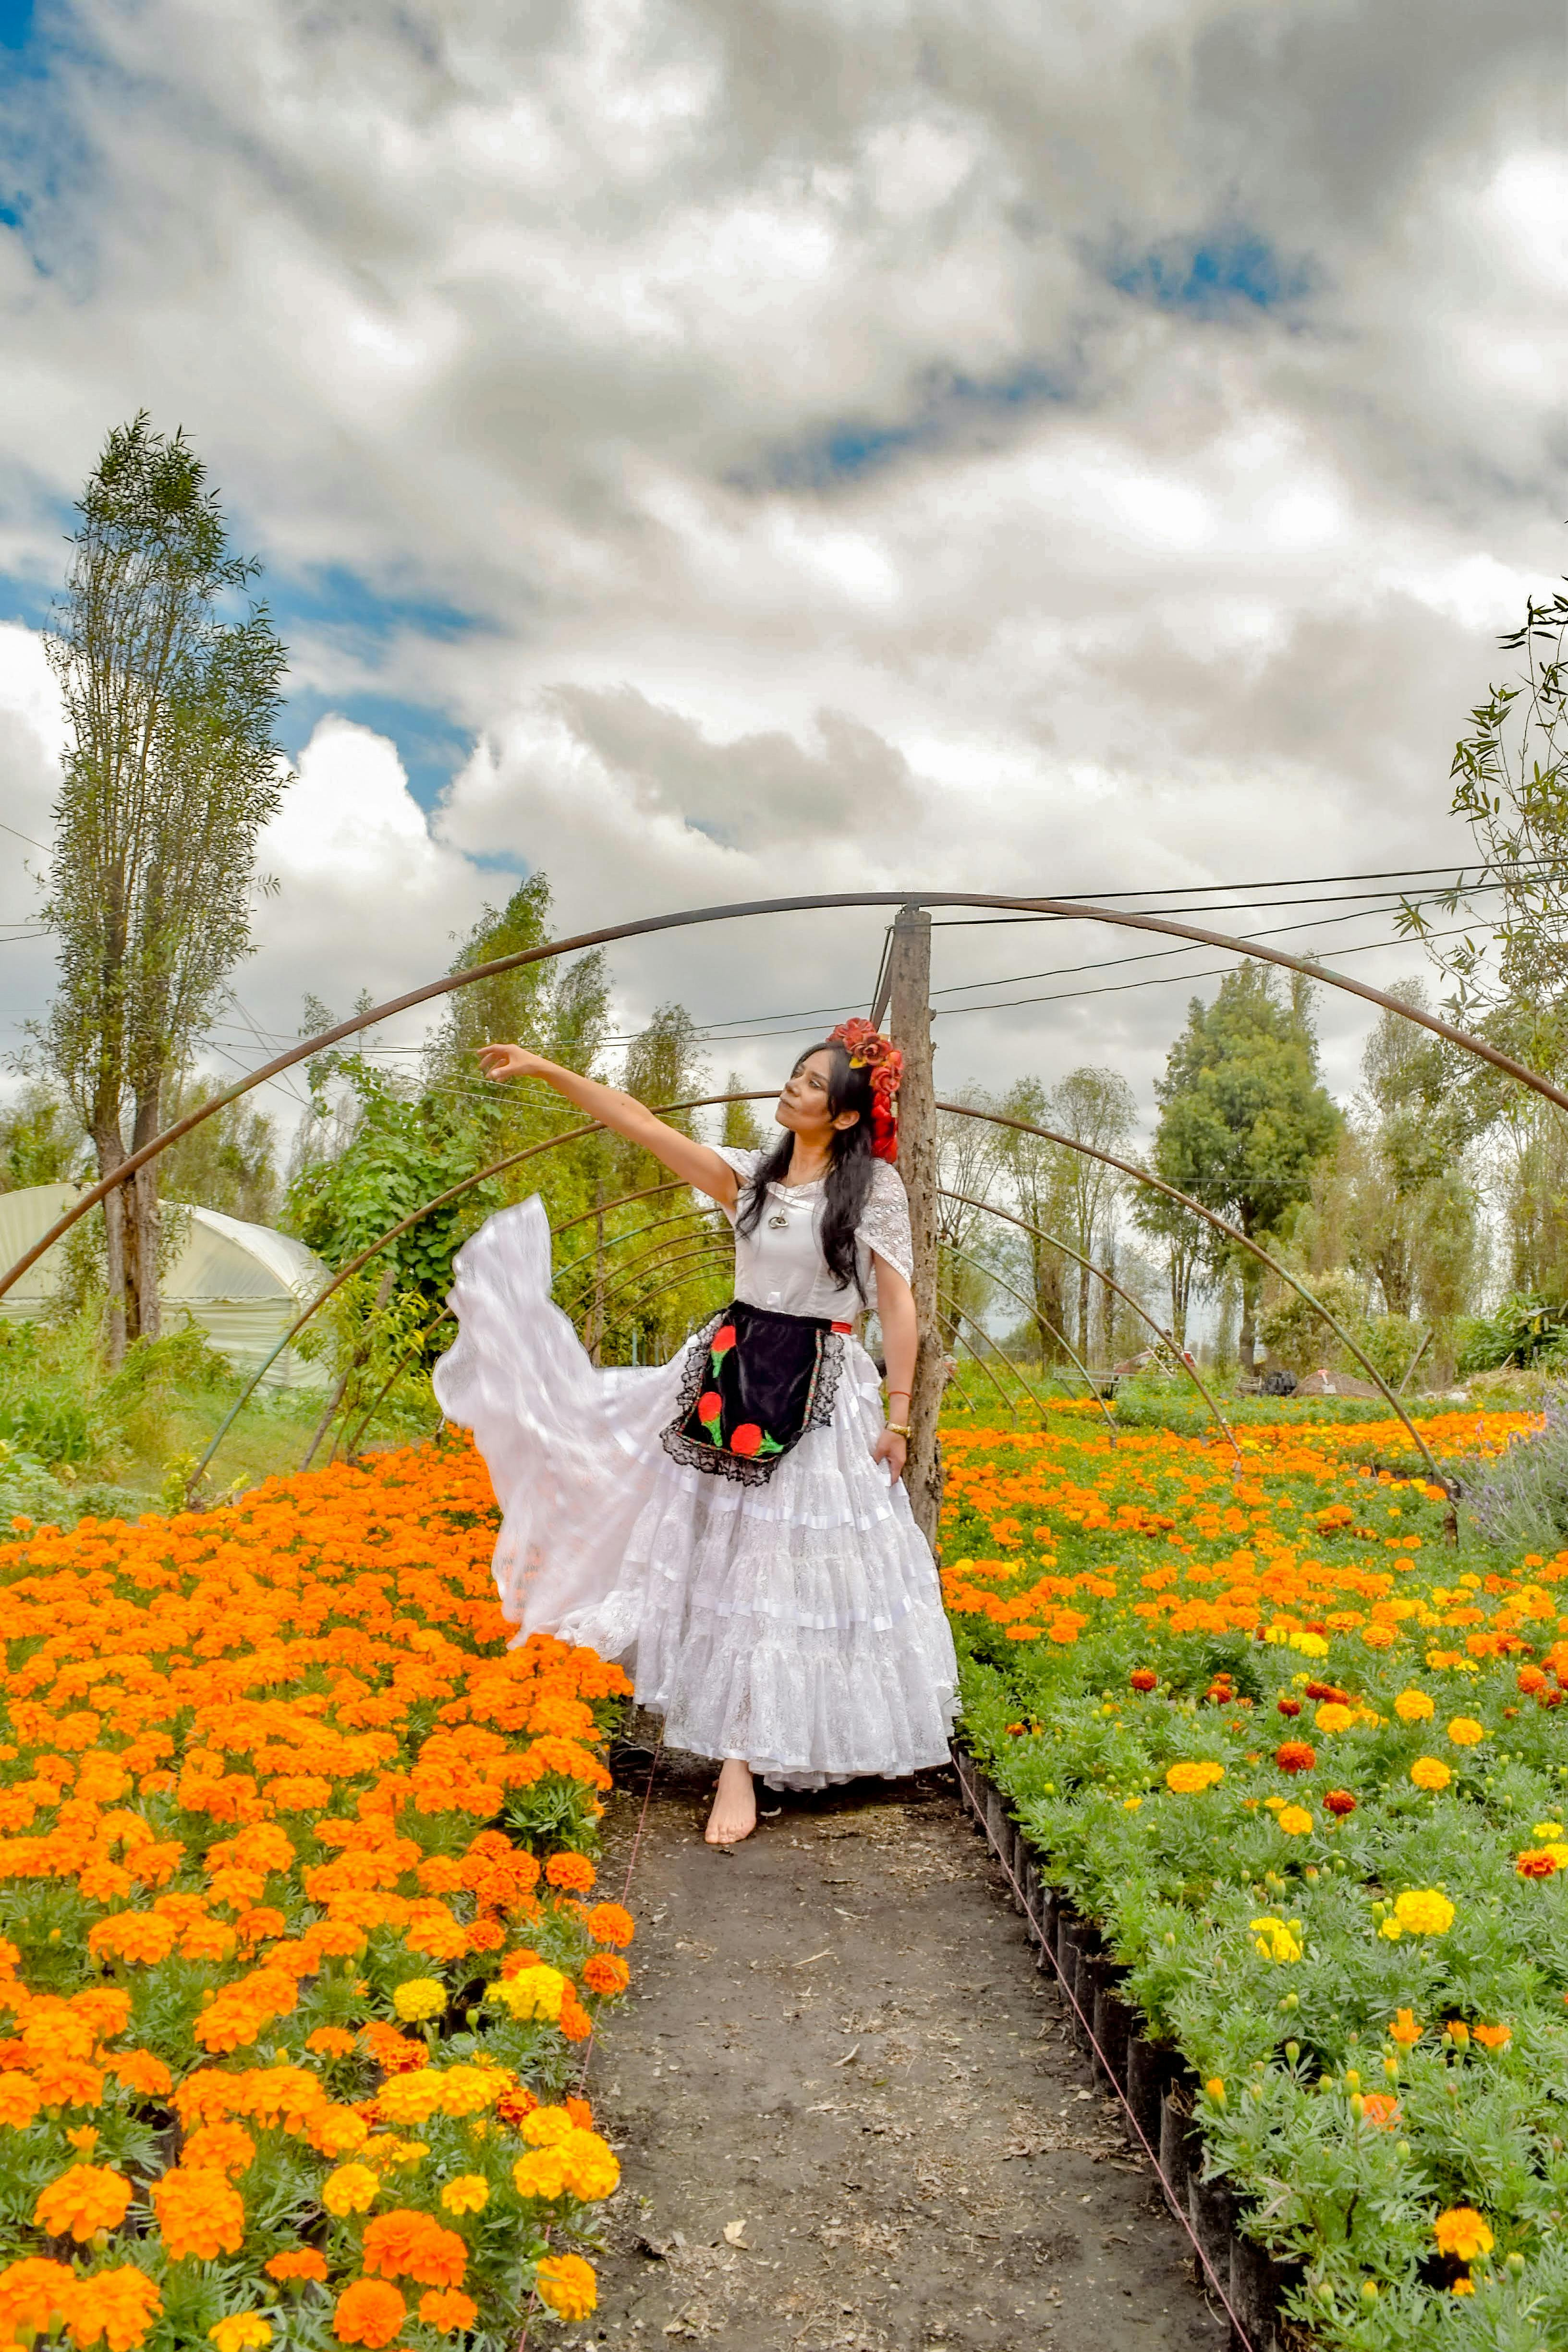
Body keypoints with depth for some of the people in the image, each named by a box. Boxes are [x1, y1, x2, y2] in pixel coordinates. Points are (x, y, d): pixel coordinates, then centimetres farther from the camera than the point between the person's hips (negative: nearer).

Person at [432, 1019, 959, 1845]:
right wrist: (548, 1071, -2)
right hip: (731, 1373, 4)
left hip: (820, 1389, -4)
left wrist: (899, 1416, -9)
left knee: (780, 1568, 1)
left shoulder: (876, 1186, -5)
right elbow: (643, 1125, 3)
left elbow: (897, 1305, -5)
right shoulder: (750, 1176, 6)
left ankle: (742, 1761, 8)